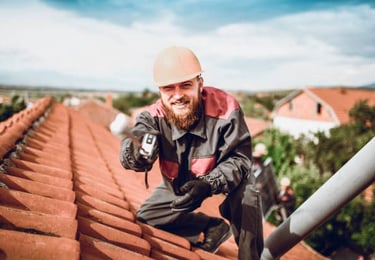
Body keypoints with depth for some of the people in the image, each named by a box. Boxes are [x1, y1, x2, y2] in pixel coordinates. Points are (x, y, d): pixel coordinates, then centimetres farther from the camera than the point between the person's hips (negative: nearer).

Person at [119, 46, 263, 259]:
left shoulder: (225, 108, -33)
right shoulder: (154, 116, -25)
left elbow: (239, 158, -29)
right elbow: (133, 153, -41)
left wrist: (209, 185, -47)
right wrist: (136, 152, -69)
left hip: (227, 180, -4)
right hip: (178, 185, 5)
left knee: (245, 193, -35)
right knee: (146, 215, -1)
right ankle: (213, 227, -1)